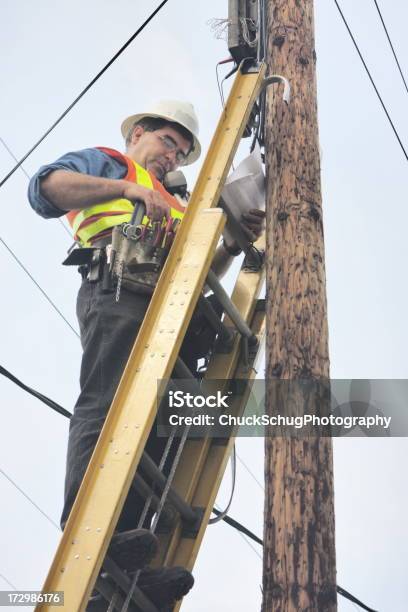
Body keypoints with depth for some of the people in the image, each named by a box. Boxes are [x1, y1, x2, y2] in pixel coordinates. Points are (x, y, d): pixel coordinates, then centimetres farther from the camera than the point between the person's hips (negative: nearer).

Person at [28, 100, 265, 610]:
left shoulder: (174, 206, 44)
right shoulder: (106, 162, 26)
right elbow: (47, 186, 3)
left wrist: (234, 242, 13)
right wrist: (127, 187, -8)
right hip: (121, 287, -6)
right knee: (109, 403, -27)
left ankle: (127, 553, -26)